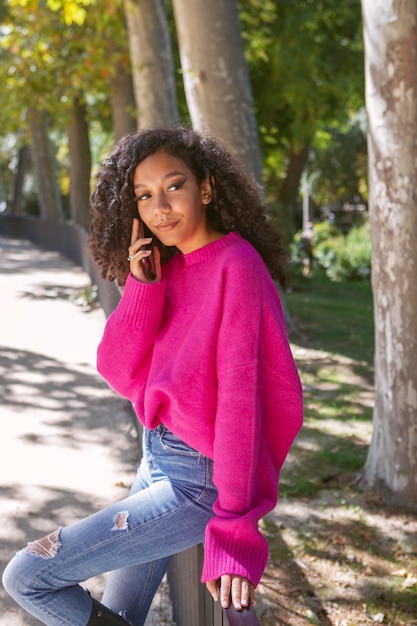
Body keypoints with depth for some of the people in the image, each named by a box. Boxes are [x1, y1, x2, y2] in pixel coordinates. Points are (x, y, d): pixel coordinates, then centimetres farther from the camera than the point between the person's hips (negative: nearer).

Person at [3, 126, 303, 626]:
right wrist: (142, 286, -13)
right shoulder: (167, 268, 6)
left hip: (199, 481, -8)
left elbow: (242, 398, -24)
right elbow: (120, 374, 2)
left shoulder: (236, 266, -18)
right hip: (158, 462, 8)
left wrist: (234, 532, -28)